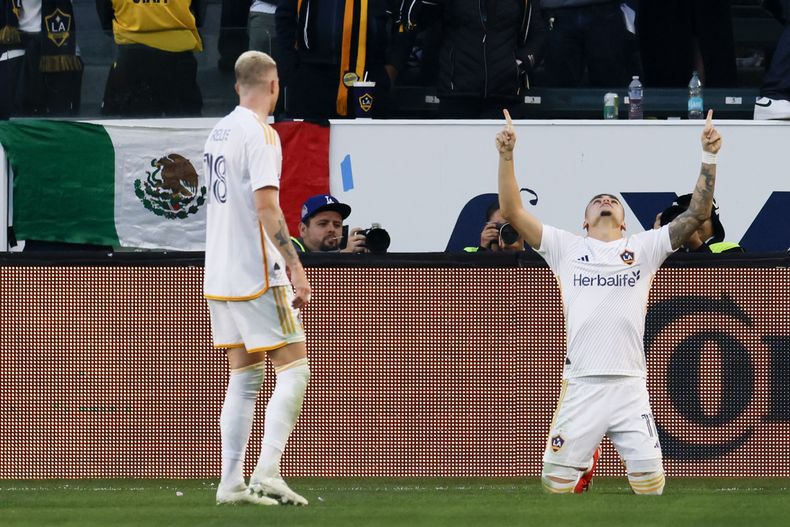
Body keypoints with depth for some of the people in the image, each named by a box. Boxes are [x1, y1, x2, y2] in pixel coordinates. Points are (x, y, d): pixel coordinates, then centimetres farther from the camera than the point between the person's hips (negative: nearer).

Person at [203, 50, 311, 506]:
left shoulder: (220, 132, 13)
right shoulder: (261, 134, -13)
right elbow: (267, 208, -21)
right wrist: (296, 268, -21)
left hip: (221, 276, 8)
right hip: (258, 275, -8)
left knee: (244, 378, 11)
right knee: (294, 369, -5)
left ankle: (232, 482, 7)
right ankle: (267, 472, -15)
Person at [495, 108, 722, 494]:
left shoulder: (643, 248, 14)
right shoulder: (567, 248, 12)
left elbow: (697, 214, 8)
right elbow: (513, 213, 6)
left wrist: (709, 158, -2)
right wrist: (506, 157, -5)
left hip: (630, 386, 0)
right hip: (581, 386, 0)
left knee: (650, 482, -6)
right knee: (557, 480, -1)